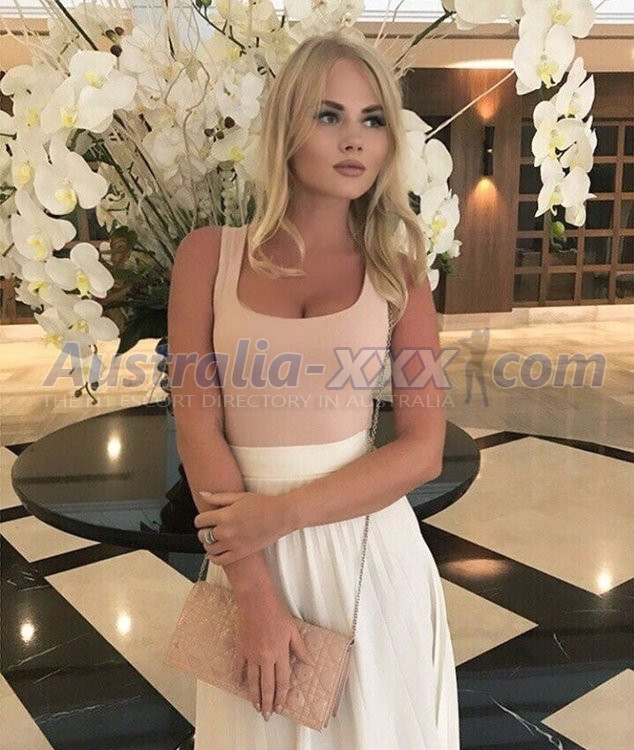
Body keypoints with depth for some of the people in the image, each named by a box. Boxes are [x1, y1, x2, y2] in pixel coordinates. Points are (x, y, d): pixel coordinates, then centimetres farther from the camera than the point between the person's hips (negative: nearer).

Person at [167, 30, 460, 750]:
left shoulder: (396, 270, -1)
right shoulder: (208, 255, -2)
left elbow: (423, 449, -7)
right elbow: (197, 429, -7)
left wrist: (280, 513, -16)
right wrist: (254, 590, -13)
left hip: (366, 540, 1)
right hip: (249, 549, 0)